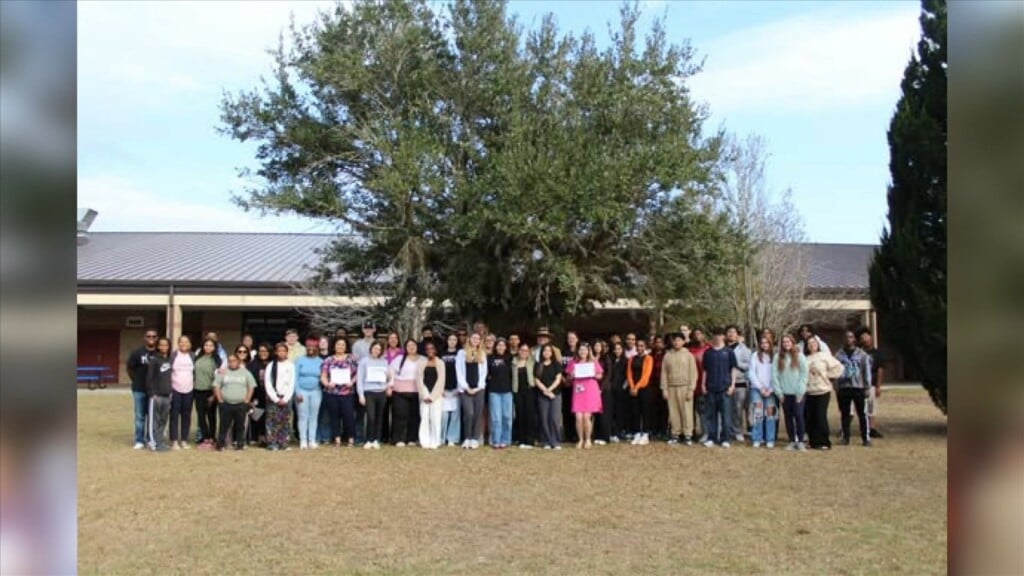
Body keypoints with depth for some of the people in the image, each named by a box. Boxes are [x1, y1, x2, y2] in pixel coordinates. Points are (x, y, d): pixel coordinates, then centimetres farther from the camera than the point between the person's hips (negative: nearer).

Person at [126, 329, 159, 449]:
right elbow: (128, 367, 7)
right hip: (139, 389, 0)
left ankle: (151, 439, 18)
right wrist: (136, 380, 7)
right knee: (140, 416, 6)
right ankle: (139, 441, 13)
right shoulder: (137, 352, -3)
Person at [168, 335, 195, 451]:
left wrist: (194, 383, 3)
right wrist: (168, 388, -7)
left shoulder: (193, 356, 6)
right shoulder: (173, 355, -3)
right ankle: (174, 441, 5)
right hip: (175, 390, -2)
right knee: (174, 415, 0)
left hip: (189, 390, 3)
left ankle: (184, 440, 13)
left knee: (186, 416, 6)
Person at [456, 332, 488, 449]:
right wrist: (466, 387, -8)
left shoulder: (482, 354, 13)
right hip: (465, 389, -3)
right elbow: (459, 372, 0)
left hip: (478, 389, 3)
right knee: (469, 413, -12)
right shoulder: (462, 353, 5)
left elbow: (484, 372, 9)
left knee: (478, 414, 0)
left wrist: (478, 387, -4)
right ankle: (467, 438, 2)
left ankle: (475, 439, 5)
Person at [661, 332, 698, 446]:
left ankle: (688, 435, 3)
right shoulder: (667, 355, 7)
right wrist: (664, 389, 0)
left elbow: (693, 373, -2)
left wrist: (691, 389, -8)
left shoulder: (688, 355, 1)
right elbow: (664, 373, 6)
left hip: (685, 387, -2)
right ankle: (675, 434, 11)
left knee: (686, 411, -3)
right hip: (671, 387, 2)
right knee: (673, 412, 3)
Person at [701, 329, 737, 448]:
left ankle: (725, 438, 6)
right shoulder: (708, 352, 9)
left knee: (726, 414, 0)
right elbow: (705, 370, 13)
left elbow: (733, 369, 3)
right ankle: (711, 438, 12)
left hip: (725, 388, -2)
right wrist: (703, 384, 6)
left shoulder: (728, 351, 2)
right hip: (711, 388, 2)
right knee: (711, 414, 6)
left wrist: (732, 385, -4)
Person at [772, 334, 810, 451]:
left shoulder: (800, 356, -1)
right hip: (785, 393, 2)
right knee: (788, 417, 7)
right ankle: (792, 441, 14)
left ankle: (800, 441, 5)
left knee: (798, 416, -5)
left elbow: (804, 375, -4)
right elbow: (775, 375, 1)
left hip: (798, 393, -2)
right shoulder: (777, 357, 4)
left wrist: (800, 391, -9)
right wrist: (779, 392, -4)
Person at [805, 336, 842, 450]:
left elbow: (838, 368, -3)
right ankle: (814, 441, 15)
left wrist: (826, 374, -5)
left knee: (821, 417, -5)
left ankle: (825, 442, 4)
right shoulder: (805, 358, 7)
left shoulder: (824, 355, -1)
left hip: (822, 391, -3)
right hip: (809, 392, 3)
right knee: (810, 418, 4)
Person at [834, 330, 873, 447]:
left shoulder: (862, 354, 3)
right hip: (843, 388, 1)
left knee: (862, 414, 0)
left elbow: (867, 371, 3)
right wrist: (836, 389, 0)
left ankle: (866, 437, 6)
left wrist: (867, 387, -3)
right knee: (844, 414, 6)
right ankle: (845, 437, 15)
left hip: (858, 388, -1)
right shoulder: (839, 355, 6)